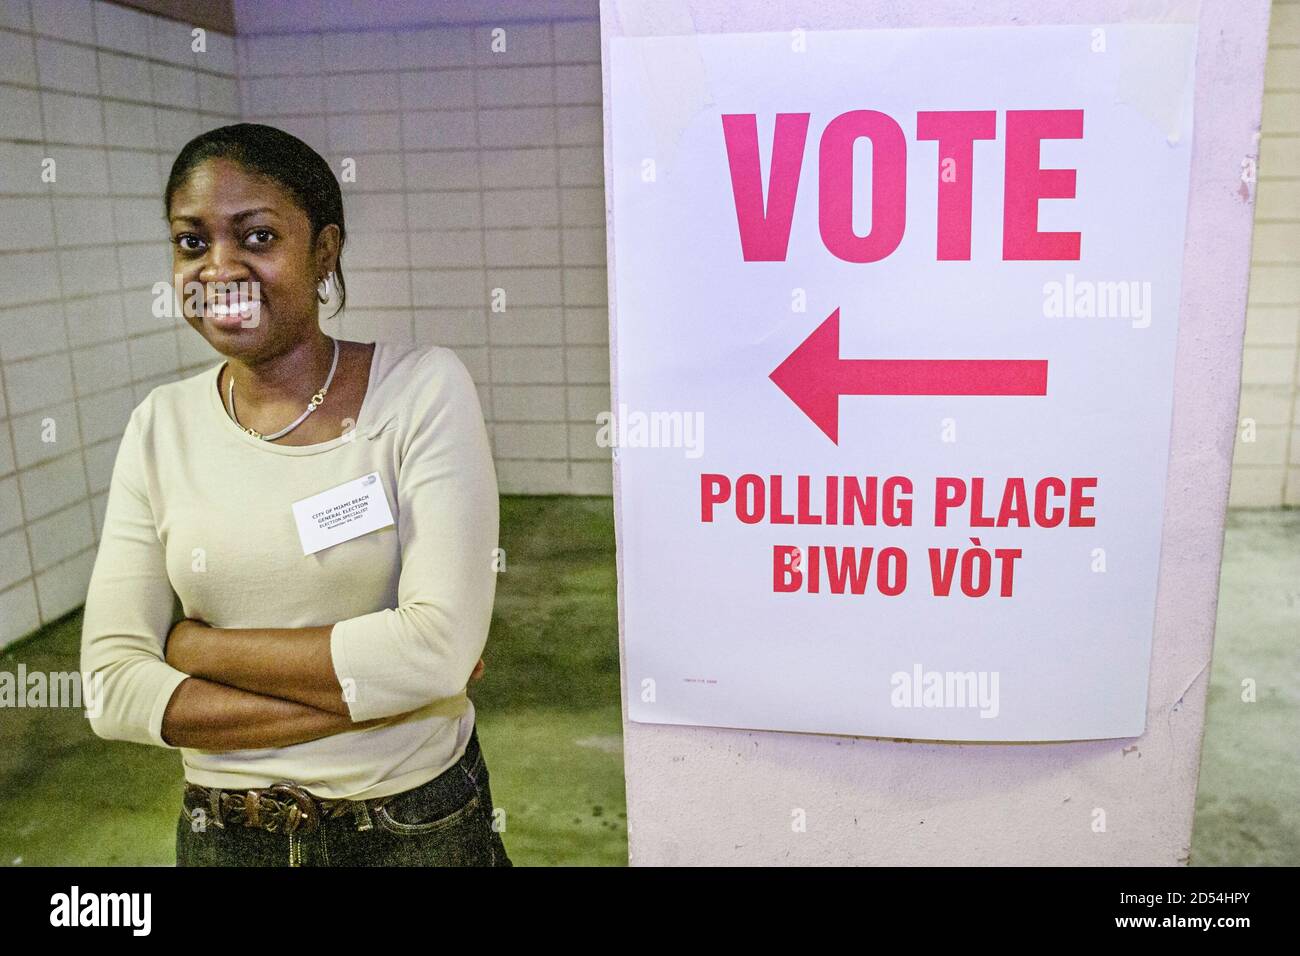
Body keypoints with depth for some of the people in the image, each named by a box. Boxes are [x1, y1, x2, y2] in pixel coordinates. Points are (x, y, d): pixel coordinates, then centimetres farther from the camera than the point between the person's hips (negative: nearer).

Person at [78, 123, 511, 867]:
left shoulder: (424, 388, -14)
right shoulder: (160, 427, -4)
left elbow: (440, 648, -23)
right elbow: (113, 686, -10)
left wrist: (198, 646, -15)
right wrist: (367, 691, -20)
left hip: (421, 825, -2)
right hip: (223, 832, 3)